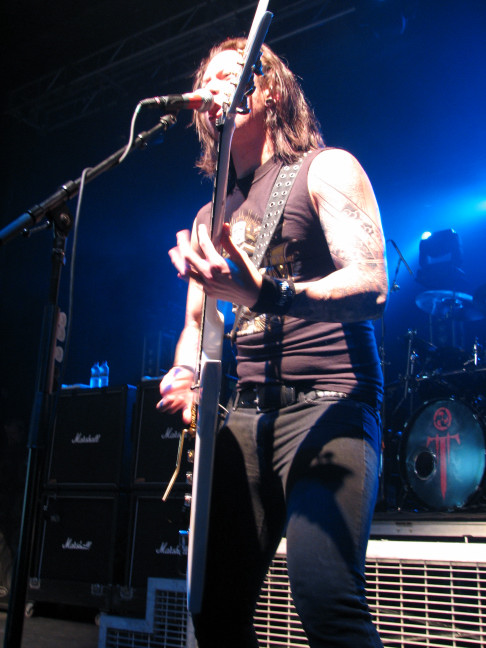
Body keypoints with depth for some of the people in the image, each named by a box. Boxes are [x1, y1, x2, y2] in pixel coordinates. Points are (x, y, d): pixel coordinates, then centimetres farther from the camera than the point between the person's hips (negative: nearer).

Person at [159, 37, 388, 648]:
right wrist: (185, 378, -1)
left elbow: (371, 284, -12)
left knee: (324, 596, -23)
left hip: (328, 404, -6)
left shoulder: (325, 169, 3)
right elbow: (196, 320, 22)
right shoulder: (209, 217, 21)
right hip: (245, 413, 6)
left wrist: (263, 291, -29)